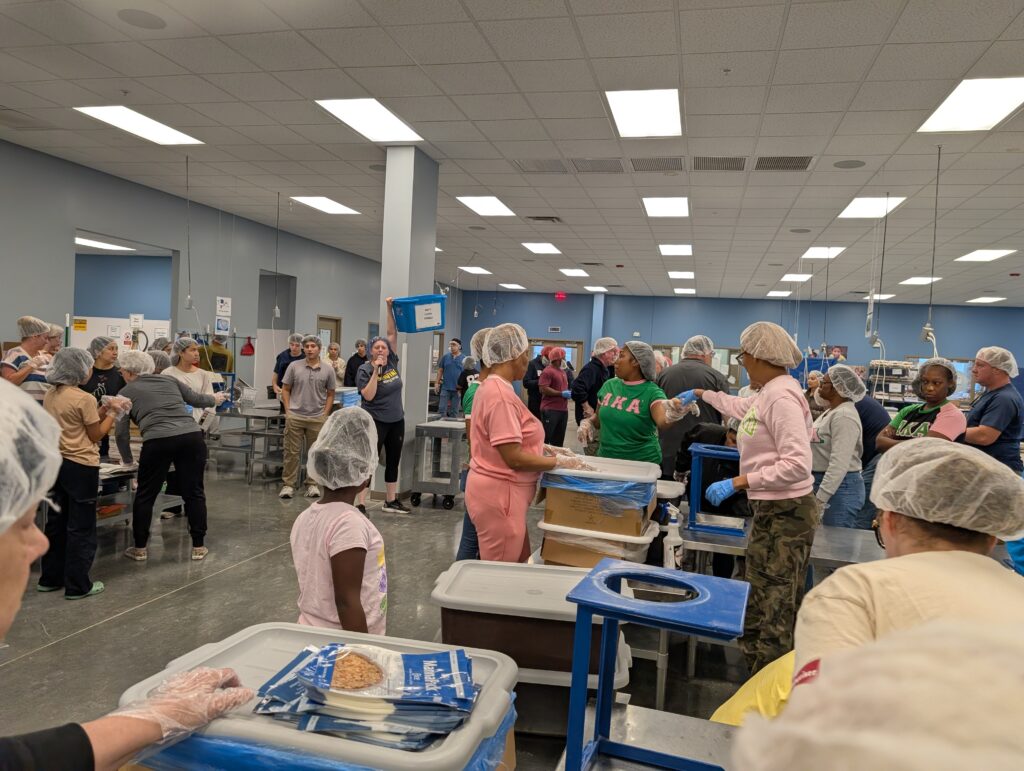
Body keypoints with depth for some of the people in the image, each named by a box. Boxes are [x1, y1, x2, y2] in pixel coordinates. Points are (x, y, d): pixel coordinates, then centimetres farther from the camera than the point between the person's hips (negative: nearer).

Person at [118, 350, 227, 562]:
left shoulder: (126, 392, 14)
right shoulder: (170, 380, 21)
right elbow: (196, 399, 28)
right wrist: (215, 399, 48)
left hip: (158, 442, -3)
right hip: (192, 437, 3)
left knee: (145, 495, 15)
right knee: (194, 493, 12)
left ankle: (140, 548, 23)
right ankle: (198, 546, 18)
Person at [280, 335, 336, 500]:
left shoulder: (328, 370, 1)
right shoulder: (294, 366, 0)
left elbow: (330, 395, 7)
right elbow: (285, 390, 6)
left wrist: (324, 415, 1)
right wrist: (288, 412, -1)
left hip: (317, 419, 1)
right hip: (294, 417, 0)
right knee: (292, 452, 4)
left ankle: (312, 484, 19)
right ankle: (288, 484, 12)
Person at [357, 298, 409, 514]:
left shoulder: (393, 362, 3)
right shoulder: (365, 369, -9)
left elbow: (393, 333, 3)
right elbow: (368, 396, -20)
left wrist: (390, 309, -4)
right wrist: (376, 370, -22)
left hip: (396, 421, 6)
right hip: (375, 422, -6)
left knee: (393, 462, 13)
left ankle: (390, 501, 24)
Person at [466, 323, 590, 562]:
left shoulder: (492, 388, 10)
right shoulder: (500, 395, -22)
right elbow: (514, 458, -24)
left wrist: (547, 449, 11)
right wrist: (560, 461, -13)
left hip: (499, 491, 10)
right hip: (498, 495, -10)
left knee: (520, 564, 19)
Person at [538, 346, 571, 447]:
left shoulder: (563, 371, 18)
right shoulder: (547, 371, -10)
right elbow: (543, 389, -19)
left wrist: (569, 392, 9)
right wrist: (561, 394, -16)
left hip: (563, 409, 9)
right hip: (550, 410, -9)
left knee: (559, 439, 12)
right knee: (545, 437, -6)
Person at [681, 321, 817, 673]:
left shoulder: (782, 397, -20)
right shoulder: (767, 393, 10)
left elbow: (797, 465, -26)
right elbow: (741, 407, 34)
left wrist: (738, 482, -24)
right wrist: (701, 394, 46)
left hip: (787, 512, -10)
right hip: (767, 509, 10)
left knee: (776, 609, -4)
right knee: (756, 604, 18)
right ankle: (756, 674, 30)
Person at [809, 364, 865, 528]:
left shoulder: (844, 416, -18)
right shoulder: (830, 411, 14)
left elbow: (839, 464, -25)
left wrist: (820, 499, -26)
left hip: (839, 486, -10)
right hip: (823, 482, 10)